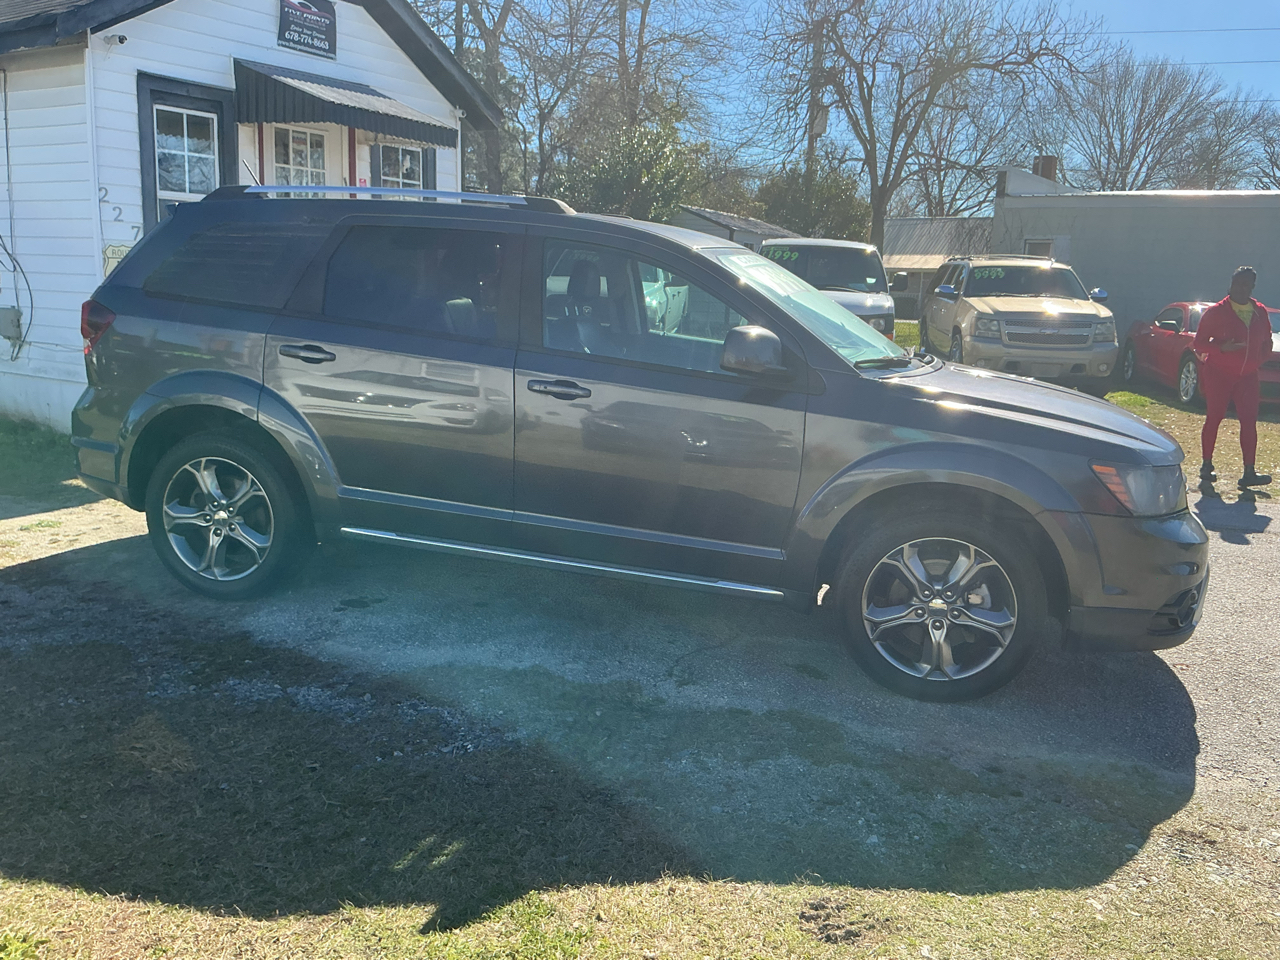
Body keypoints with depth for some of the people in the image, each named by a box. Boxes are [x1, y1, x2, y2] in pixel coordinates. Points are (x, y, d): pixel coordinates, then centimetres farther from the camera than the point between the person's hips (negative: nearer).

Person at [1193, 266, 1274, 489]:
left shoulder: (1260, 312, 9)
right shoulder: (1217, 311, -6)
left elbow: (1266, 343, 19)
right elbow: (1199, 343, -6)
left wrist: (1258, 360, 2)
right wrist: (1222, 347, -22)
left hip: (1247, 375, 4)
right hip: (1218, 373, -4)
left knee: (1249, 421, -4)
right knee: (1214, 418, -1)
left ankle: (1249, 472, -6)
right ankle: (1207, 466, 11)